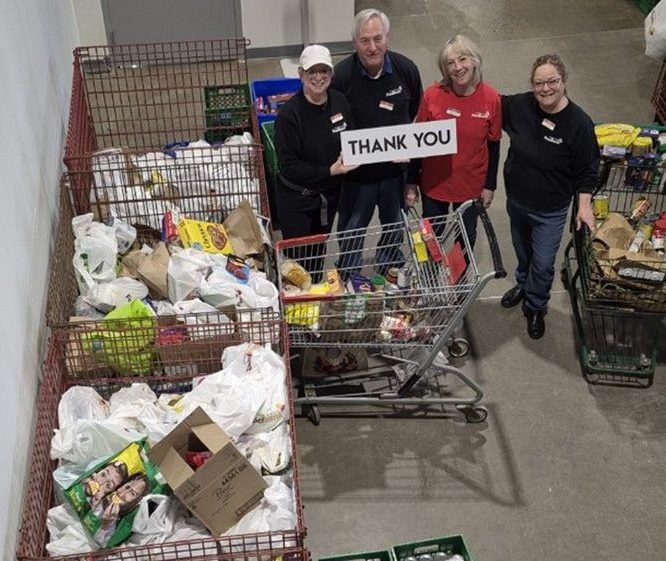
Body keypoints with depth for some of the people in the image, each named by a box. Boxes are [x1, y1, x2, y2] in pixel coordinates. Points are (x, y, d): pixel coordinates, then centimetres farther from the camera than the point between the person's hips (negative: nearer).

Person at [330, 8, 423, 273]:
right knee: (351, 231, 15)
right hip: (357, 172, -3)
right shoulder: (340, 76, -20)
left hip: (398, 169, 3)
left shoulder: (406, 69, -10)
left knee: (396, 228, 24)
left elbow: (418, 116, 4)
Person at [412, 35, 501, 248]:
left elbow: (493, 145, -3)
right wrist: (412, 182, -2)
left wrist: (490, 185, 2)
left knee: (466, 238, 20)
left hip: (471, 186, 1)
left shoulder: (491, 98, -14)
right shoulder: (432, 95, -16)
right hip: (434, 183, 0)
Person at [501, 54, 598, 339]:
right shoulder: (520, 105, -14)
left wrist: (584, 204, -18)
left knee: (543, 264, 10)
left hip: (550, 211, -4)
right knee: (522, 251, 28)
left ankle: (535, 307, 38)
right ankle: (523, 285, 58)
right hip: (516, 200, 4)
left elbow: (587, 170, -13)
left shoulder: (579, 123, -23)